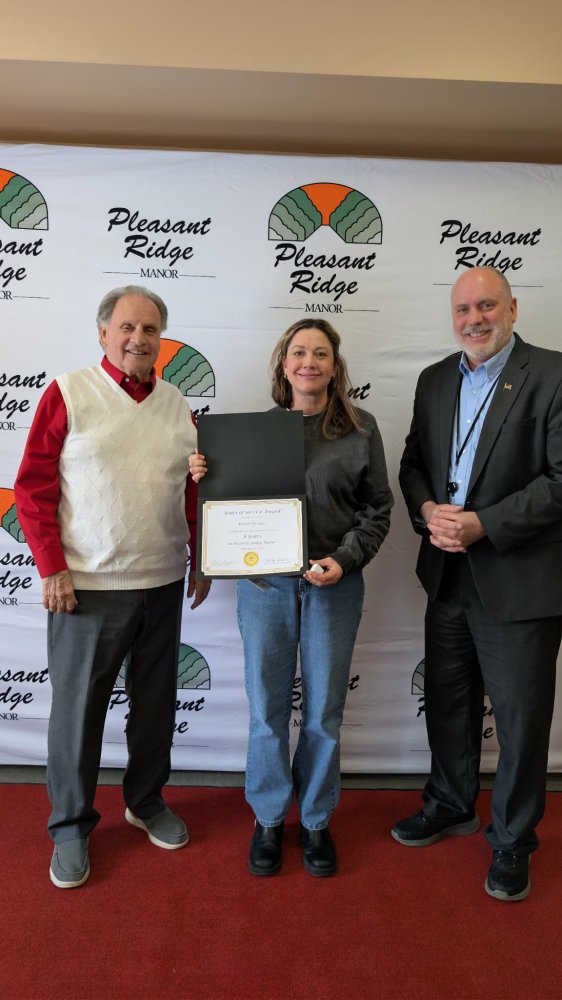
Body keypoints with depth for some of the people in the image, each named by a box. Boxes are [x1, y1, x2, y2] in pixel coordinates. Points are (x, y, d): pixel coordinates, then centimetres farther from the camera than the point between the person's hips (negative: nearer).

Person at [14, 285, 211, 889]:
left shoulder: (178, 406, 8)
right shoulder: (68, 394, -4)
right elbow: (34, 487, -6)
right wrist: (52, 569, -10)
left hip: (163, 585, 4)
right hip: (86, 588, -4)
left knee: (155, 703, 16)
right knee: (77, 708, 8)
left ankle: (146, 801, 38)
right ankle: (70, 827, 29)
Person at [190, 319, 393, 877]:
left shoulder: (360, 430, 0)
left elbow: (378, 508, 1)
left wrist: (345, 560, -12)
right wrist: (204, 477, -10)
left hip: (333, 585, 0)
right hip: (264, 583, 1)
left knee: (323, 709, 11)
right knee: (267, 707, 9)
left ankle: (315, 820, 32)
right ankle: (268, 818, 31)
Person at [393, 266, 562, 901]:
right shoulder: (435, 380, 9)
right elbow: (413, 461, 11)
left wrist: (482, 525, -20)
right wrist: (428, 510, -9)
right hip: (447, 574, 6)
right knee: (447, 701, 20)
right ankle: (450, 806, 43)